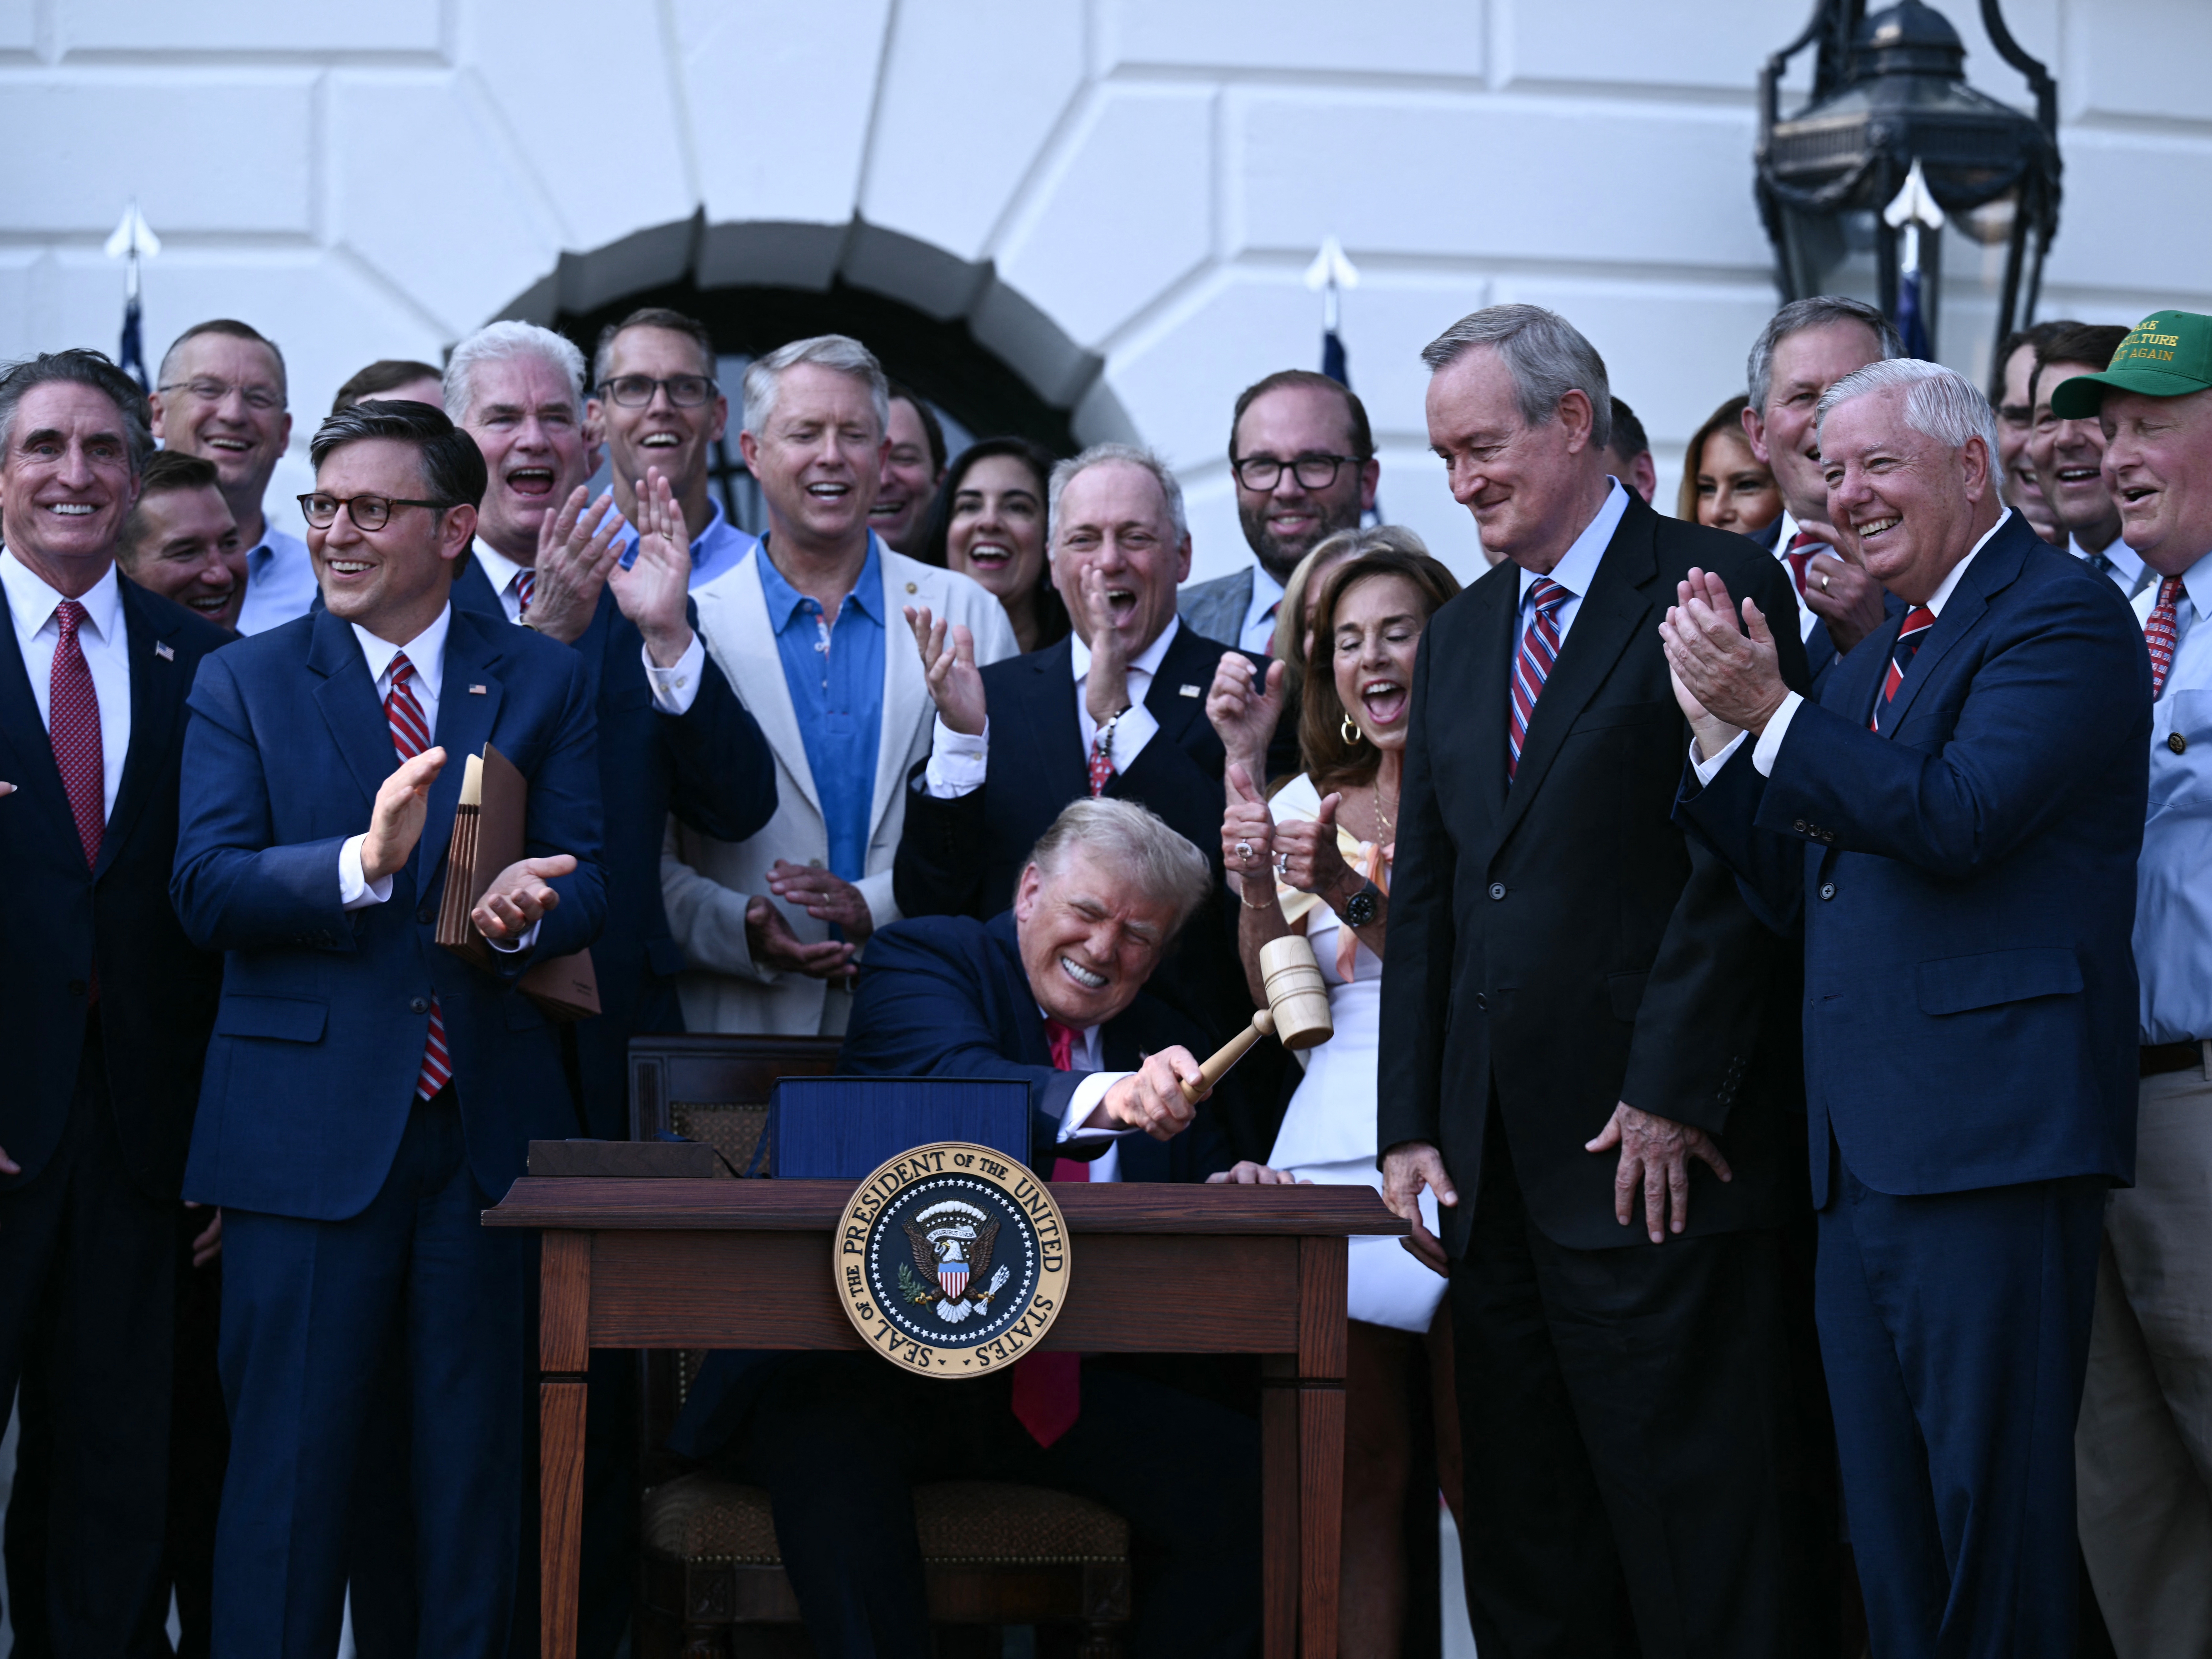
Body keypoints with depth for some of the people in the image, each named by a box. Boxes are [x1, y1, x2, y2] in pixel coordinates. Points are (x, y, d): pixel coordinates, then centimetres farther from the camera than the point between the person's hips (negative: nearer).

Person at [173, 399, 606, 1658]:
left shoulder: (546, 682, 10)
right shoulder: (245, 682, 6)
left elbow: (586, 884, 2)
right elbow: (207, 892, -7)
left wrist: (528, 913, -22)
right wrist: (361, 863, -24)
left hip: (490, 1128, 2)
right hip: (310, 1129, -1)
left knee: (478, 1465, 7)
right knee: (290, 1464, 0)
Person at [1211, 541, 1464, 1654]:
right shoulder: (1305, 805, 15)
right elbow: (1282, 1005, 7)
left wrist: (1354, 894, -19)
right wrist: (1256, 884, -8)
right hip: (1333, 1148, 4)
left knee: (1477, 1478, -5)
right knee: (1359, 1475, 3)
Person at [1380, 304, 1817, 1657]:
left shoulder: (1722, 589, -4)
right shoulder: (1461, 636, 19)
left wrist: (1674, 1096, -15)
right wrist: (1411, 1127, 10)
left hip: (1657, 1156, -7)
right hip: (1498, 1169, 7)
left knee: (1700, 1549, -4)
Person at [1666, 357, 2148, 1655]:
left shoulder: (2060, 613, -5)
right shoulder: (1886, 653, 22)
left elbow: (1956, 818, -19)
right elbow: (1806, 892, 18)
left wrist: (1771, 715, -14)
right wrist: (1721, 730, 5)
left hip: (1988, 1139, -9)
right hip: (1865, 1156, 9)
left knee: (1995, 1522, -5)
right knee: (1892, 1543, 11)